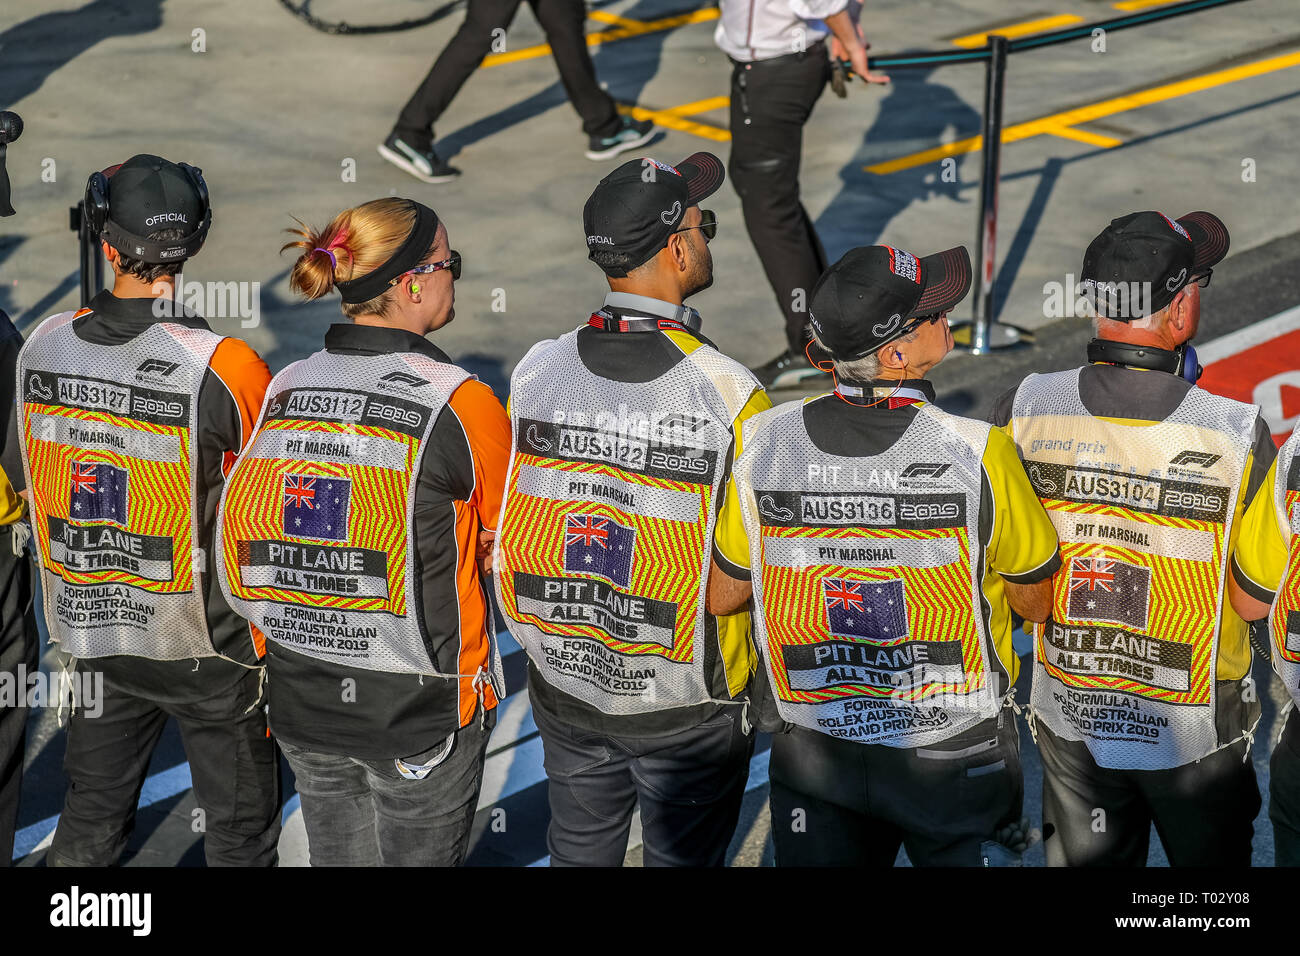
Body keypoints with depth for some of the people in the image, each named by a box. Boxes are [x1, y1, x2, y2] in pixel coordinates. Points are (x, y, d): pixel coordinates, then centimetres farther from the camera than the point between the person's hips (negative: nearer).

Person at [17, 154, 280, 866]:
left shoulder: (43, 346, -7)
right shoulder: (223, 367, -23)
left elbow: (27, 476, 7)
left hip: (90, 628, 5)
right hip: (207, 641, -5)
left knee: (90, 820, 21)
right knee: (239, 832, 12)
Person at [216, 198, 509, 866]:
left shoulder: (285, 389, -1)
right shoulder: (459, 400, -16)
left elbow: (245, 528, 6)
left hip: (300, 699, 5)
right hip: (421, 707, -5)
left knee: (335, 858, 20)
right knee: (419, 858, 12)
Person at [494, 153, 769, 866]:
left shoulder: (536, 371, -10)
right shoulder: (729, 393, -22)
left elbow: (509, 532, 1)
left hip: (561, 681, 4)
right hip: (685, 701, -4)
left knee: (578, 852, 24)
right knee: (682, 859, 17)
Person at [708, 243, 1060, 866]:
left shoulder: (764, 442, -14)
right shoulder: (977, 453, -23)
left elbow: (720, 596, 0)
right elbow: (1039, 603, -8)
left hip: (812, 760, 3)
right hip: (954, 759, -2)